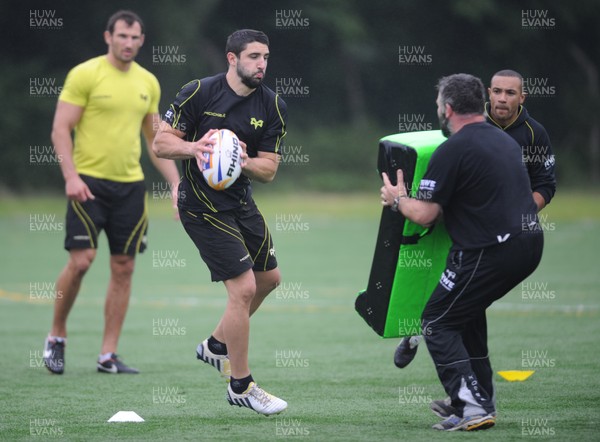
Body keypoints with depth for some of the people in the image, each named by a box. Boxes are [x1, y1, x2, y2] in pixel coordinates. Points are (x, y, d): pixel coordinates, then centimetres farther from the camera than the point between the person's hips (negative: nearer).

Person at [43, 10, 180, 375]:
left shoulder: (148, 82, 12)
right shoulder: (85, 75, -5)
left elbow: (154, 138, 19)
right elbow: (61, 129, -7)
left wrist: (176, 182, 10)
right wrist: (71, 176, -19)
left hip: (130, 185, 5)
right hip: (89, 182, -5)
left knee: (124, 268, 1)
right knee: (81, 261, -12)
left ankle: (109, 355, 6)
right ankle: (57, 337, 9)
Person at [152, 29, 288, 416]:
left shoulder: (273, 106, -1)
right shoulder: (198, 93, -13)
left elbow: (269, 170, -3)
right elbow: (161, 143, -10)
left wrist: (243, 161, -24)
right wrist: (193, 148, -29)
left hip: (240, 201, 7)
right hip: (203, 205, -7)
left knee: (269, 278, 19)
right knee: (244, 288, -12)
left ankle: (217, 346, 39)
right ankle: (240, 386, 1)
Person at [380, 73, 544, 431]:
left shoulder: (452, 150, -9)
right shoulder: (505, 141, 16)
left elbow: (424, 215, -9)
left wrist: (397, 199, 13)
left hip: (492, 250, -9)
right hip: (529, 243, 9)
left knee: (437, 322, 3)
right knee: (468, 310, 27)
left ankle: (472, 408, -10)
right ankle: (482, 398, 28)